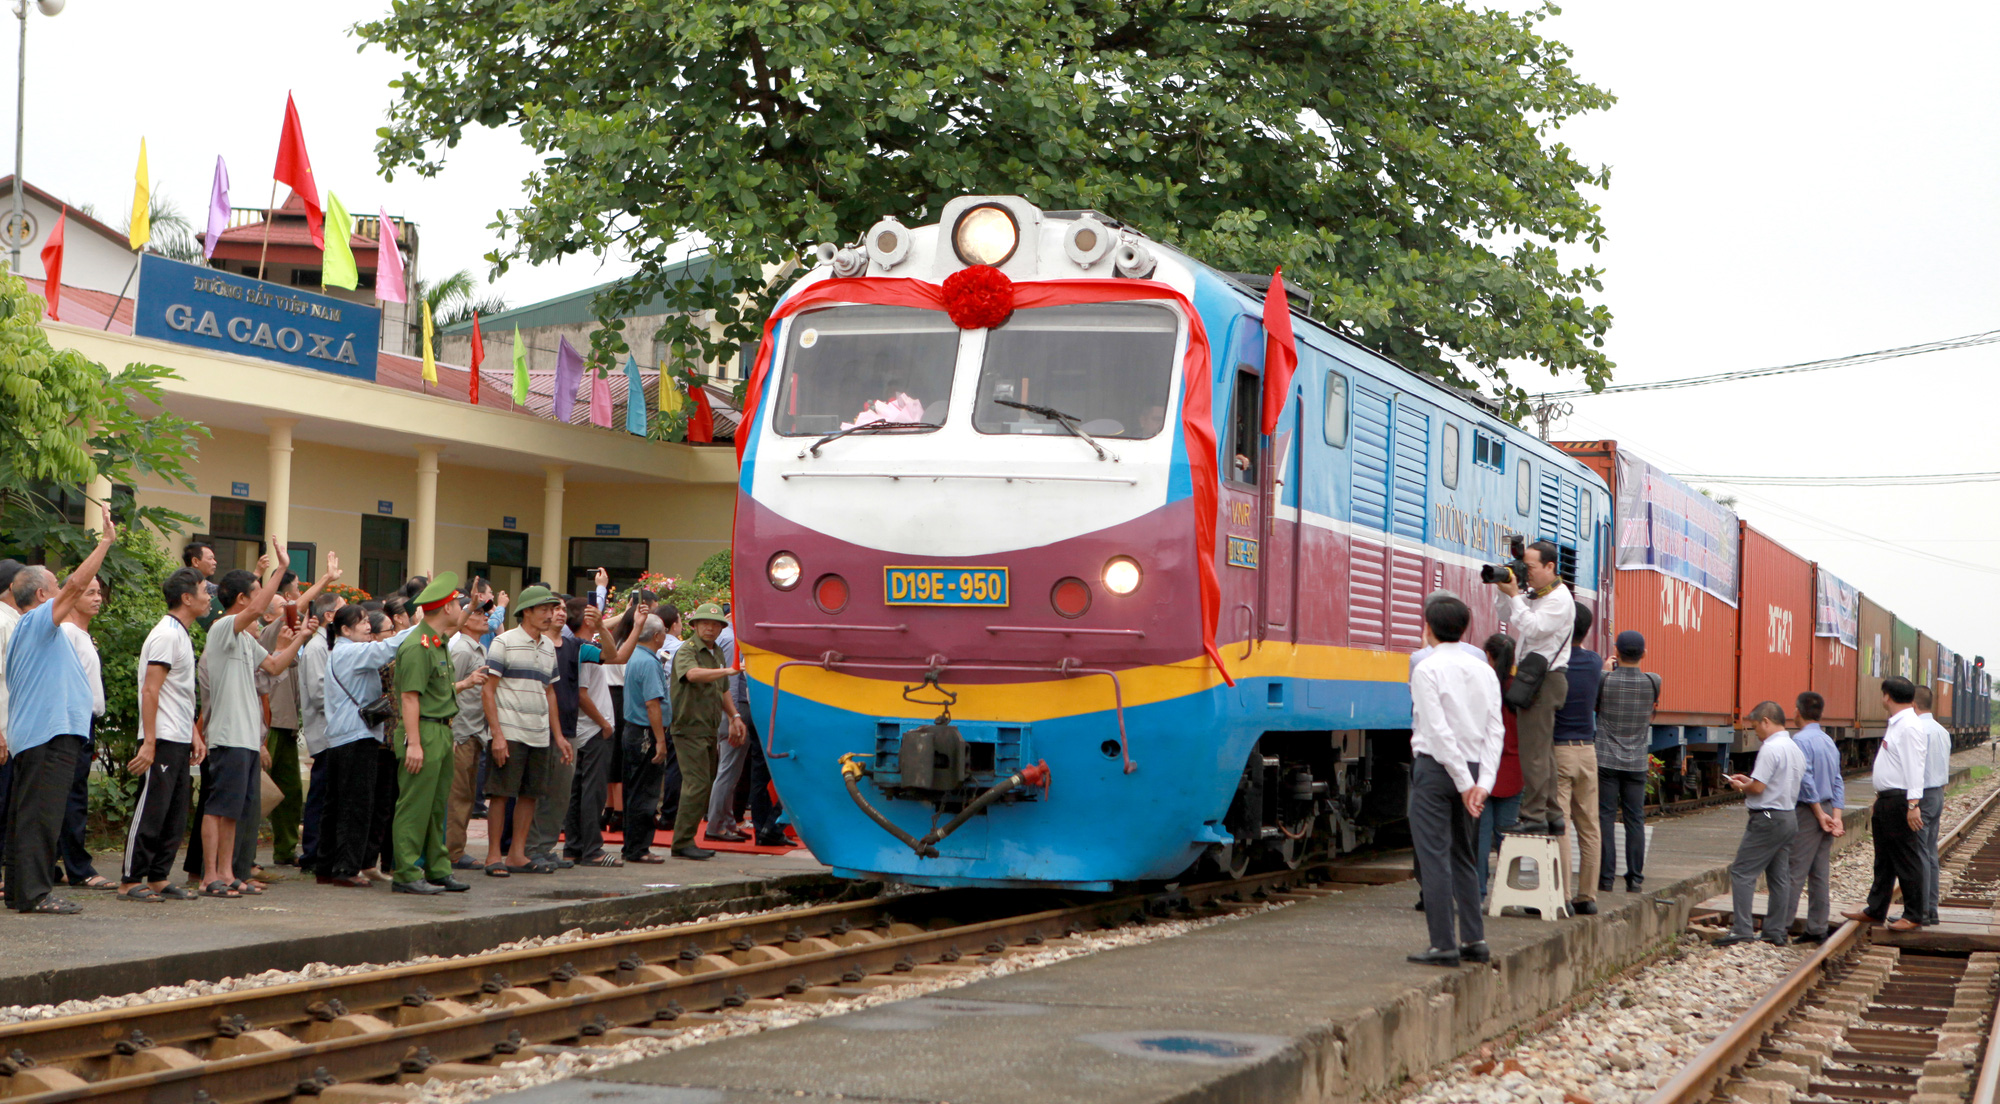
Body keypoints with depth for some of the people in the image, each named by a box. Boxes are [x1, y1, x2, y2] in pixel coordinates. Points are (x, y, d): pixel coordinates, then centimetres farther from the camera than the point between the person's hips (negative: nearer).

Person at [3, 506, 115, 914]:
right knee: (42, 814, -11)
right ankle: (35, 893, -13)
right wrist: (105, 542, -12)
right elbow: (76, 585, -16)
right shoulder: (38, 622, -7)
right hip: (51, 733, -10)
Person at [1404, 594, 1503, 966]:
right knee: (1461, 855, 16)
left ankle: (1444, 945, -6)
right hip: (1473, 766, 7)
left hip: (1435, 767, -7)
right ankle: (1474, 940, 15)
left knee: (1435, 856, -4)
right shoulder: (1484, 670, 10)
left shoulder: (1427, 670, -10)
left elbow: (1439, 730, -16)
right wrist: (1483, 782, -4)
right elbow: (1496, 730, 2)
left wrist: (1465, 782, -14)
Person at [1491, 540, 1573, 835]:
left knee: (1534, 750, -11)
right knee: (1543, 750, 11)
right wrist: (1503, 591, 6)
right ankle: (1551, 815, 14)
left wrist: (1514, 595, -17)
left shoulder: (1560, 599, -11)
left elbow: (1534, 628, -21)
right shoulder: (1533, 594, 17)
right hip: (1534, 679, 10)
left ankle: (1535, 816, -12)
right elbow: (1505, 615, 21)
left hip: (1545, 679, -10)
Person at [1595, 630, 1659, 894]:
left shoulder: (1605, 679, -10)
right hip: (1637, 761, 2)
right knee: (1635, 820, 7)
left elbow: (1593, 705, 8)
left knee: (1605, 818, 1)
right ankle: (1635, 878, 6)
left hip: (1607, 760, -2)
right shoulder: (1653, 681, -4)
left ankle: (1606, 878, -1)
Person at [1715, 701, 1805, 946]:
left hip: (1768, 818, -9)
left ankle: (1742, 930, -12)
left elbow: (1758, 787, -19)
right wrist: (1748, 781, 18)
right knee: (1780, 876, 12)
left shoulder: (1770, 748, -16)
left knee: (1742, 872, -6)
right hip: (1789, 818, 9)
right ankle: (1777, 931, 14)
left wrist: (1740, 786, 1)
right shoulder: (1795, 749, 13)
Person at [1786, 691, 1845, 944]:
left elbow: (1806, 781, -18)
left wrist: (1820, 815, -12)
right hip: (1827, 809, 8)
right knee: (1820, 873, 10)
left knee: (1795, 871, -7)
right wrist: (1836, 817, 3)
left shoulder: (1801, 741, -13)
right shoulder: (1829, 741, 13)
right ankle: (1817, 928, 12)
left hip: (1808, 810, -8)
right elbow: (1838, 783, 9)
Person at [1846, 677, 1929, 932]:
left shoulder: (1909, 727, -16)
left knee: (1906, 860, -3)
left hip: (1901, 801, -10)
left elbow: (1914, 767, -22)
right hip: (1886, 800, 10)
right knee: (1884, 860, 15)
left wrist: (1913, 804, -26)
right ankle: (1875, 911, 23)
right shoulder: (1894, 725, 15)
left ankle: (1914, 916, 3)